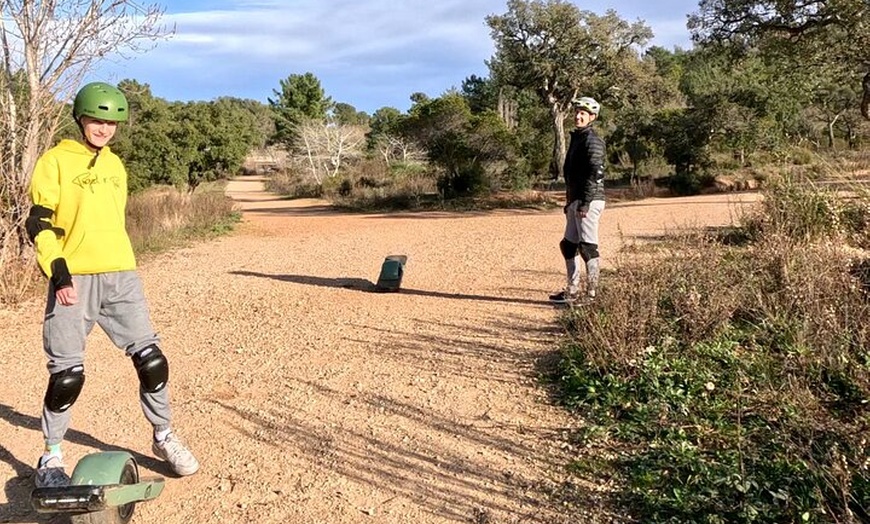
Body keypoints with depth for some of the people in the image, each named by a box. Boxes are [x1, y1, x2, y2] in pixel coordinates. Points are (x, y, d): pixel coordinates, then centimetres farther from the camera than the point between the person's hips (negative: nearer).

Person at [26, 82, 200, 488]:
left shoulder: (115, 165, 17)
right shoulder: (55, 161, -1)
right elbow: (39, 223, -6)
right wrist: (59, 274, -17)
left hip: (121, 276, 5)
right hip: (74, 281, -5)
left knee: (151, 360, 2)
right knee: (67, 374, -2)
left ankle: (163, 438, 19)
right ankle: (51, 457, 18)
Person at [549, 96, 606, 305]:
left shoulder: (592, 140, -11)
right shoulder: (577, 138, 19)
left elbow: (596, 173, -20)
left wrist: (585, 202, -23)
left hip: (588, 201, -10)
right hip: (576, 201, 10)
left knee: (588, 247, -7)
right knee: (568, 245, 14)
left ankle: (591, 293, -1)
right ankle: (572, 291, 22)